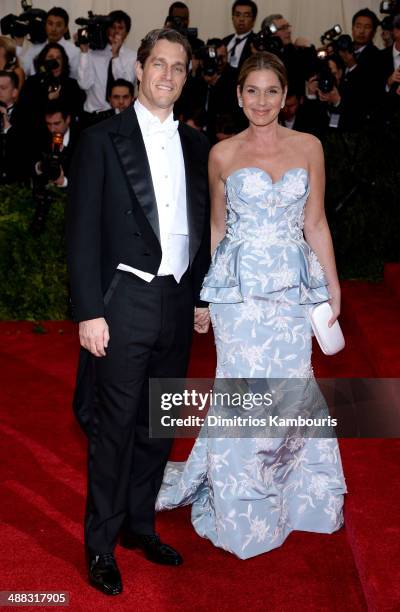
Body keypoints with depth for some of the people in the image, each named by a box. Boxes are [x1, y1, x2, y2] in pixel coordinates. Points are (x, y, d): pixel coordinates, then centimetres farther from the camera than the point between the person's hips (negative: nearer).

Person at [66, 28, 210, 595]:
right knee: (116, 426, 2)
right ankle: (101, 545, 18)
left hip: (179, 302, 5)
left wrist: (202, 296, 13)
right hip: (126, 302, -5)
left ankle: (139, 524, 32)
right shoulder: (102, 139, -4)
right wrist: (89, 311, -13)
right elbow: (82, 230, -8)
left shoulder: (196, 143, 11)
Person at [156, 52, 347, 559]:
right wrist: (200, 291, 8)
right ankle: (241, 510, 20)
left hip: (294, 287, 2)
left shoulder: (308, 147, 6)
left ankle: (290, 490, 28)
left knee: (290, 386, 5)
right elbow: (216, 225, 9)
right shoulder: (222, 154, 3)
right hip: (238, 288, -1)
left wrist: (333, 284, 5)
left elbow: (315, 222, 8)